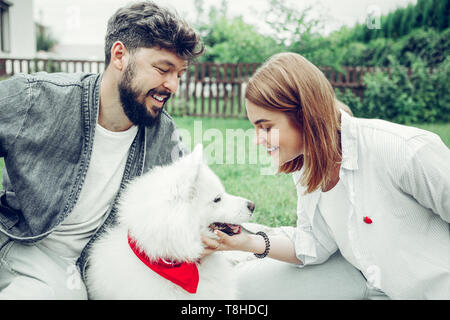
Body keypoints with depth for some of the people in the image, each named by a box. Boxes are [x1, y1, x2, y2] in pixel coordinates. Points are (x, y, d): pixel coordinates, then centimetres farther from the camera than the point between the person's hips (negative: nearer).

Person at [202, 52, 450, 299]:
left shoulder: (407, 152, -30)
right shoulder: (306, 164, -7)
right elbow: (315, 244, -2)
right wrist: (252, 242, -15)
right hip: (364, 275, 6)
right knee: (246, 282, -2)